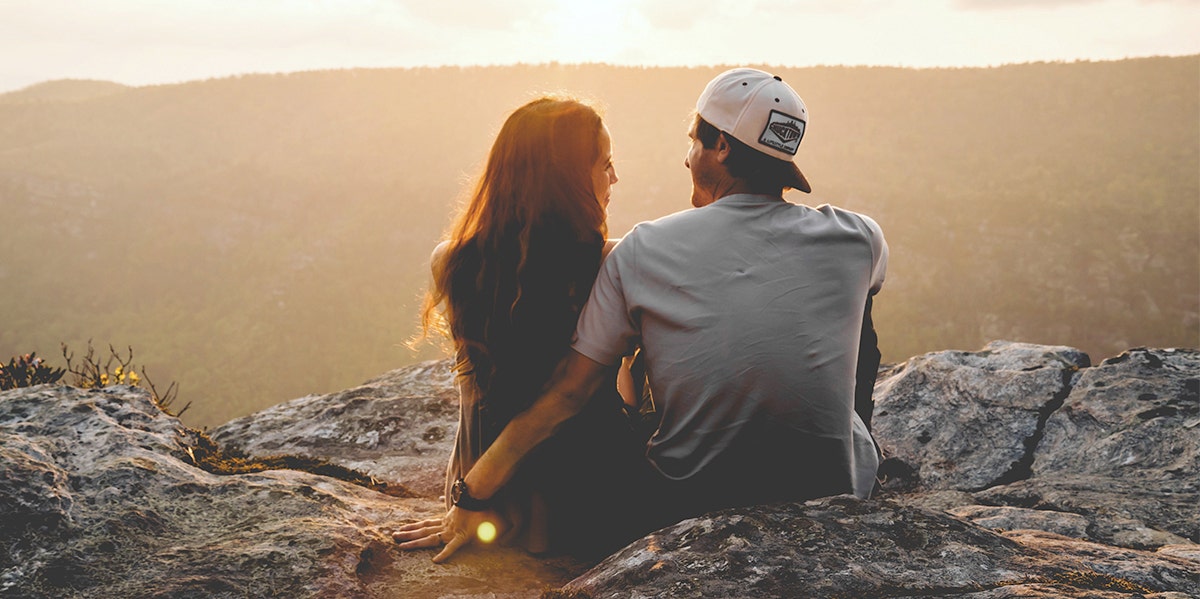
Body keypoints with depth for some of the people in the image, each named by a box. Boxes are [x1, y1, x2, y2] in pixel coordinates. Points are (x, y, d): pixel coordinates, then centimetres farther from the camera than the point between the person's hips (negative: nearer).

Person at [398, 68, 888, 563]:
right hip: (833, 500, 0)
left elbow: (565, 395, -8)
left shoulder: (642, 252, -10)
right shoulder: (857, 241, -8)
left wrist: (472, 500, 1)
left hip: (687, 507, 0)